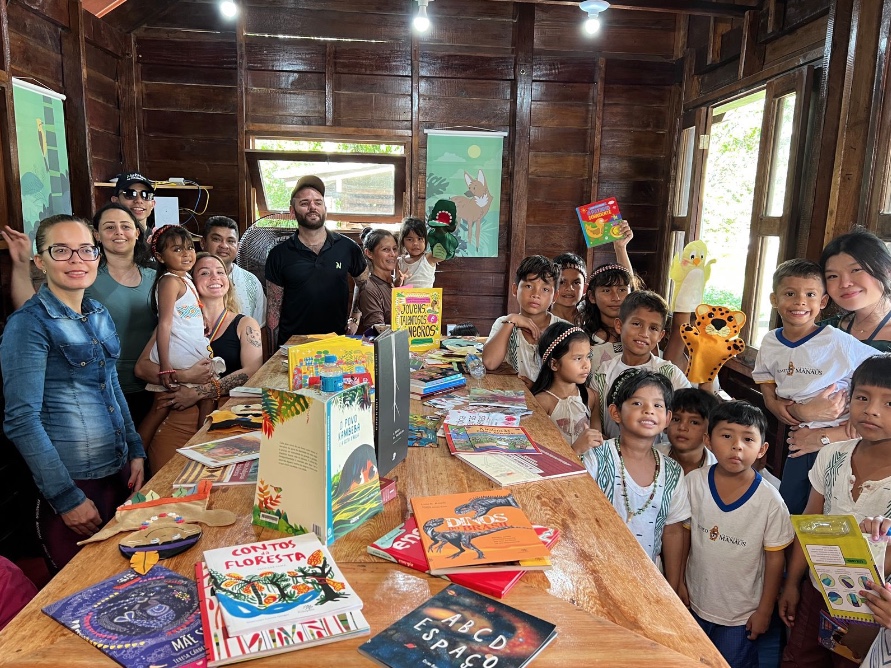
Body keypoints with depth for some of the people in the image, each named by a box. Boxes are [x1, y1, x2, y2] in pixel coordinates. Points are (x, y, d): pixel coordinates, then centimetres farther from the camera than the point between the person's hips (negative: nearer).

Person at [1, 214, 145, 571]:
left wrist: (136, 451, 10)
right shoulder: (29, 324, -14)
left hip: (119, 471, 7)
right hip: (73, 483, -7)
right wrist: (67, 498, -17)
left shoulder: (99, 315, 7)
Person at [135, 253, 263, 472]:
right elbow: (142, 367, 6)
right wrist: (185, 376, -11)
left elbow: (252, 372, -5)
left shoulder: (245, 324, 10)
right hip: (179, 418, 1)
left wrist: (198, 393, -10)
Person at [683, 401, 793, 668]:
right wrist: (678, 584, 2)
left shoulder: (769, 500, -21)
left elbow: (775, 557, -11)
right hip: (695, 602, 3)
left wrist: (765, 610, -4)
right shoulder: (694, 482, -15)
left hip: (741, 614, -2)